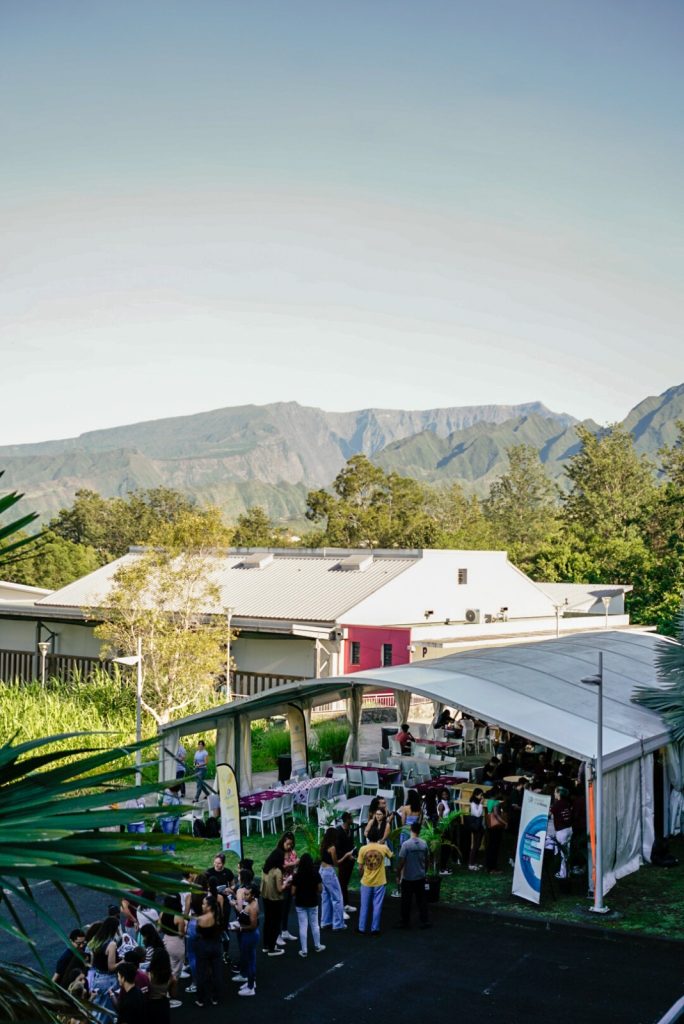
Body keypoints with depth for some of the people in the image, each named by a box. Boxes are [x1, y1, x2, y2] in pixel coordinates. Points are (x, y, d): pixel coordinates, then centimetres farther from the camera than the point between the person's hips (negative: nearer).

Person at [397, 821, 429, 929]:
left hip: (408, 878, -3)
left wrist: (398, 875, -3)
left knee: (406, 901, 7)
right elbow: (426, 860, 5)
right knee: (422, 900, 11)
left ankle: (406, 922, 13)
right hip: (420, 877, 3)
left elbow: (401, 862, -15)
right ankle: (424, 921, 14)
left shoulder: (406, 844, -16)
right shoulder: (424, 844, -4)